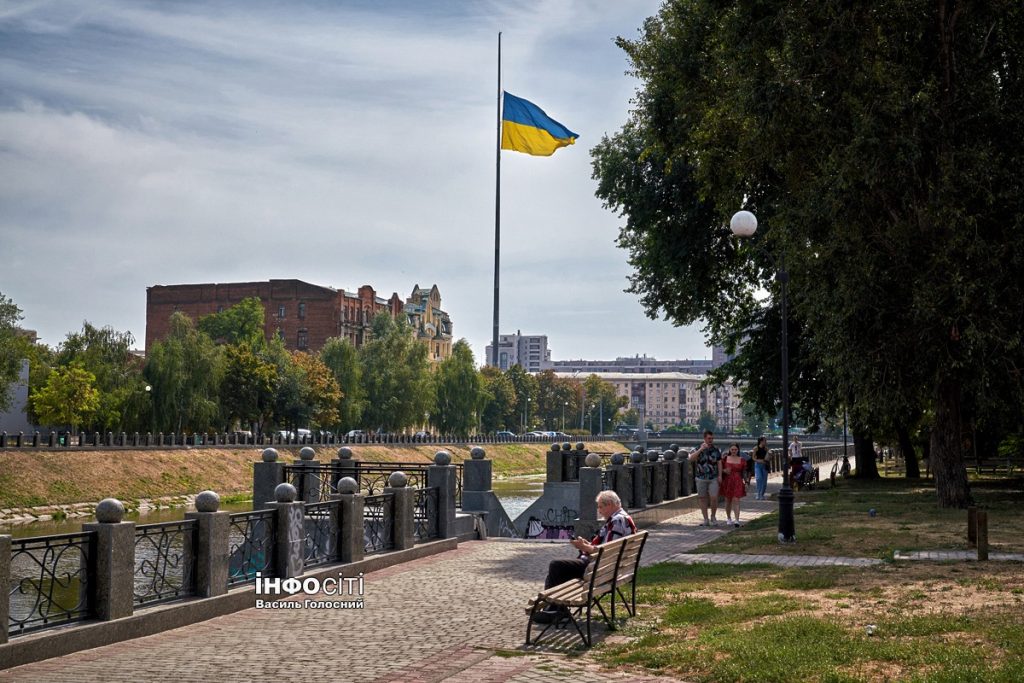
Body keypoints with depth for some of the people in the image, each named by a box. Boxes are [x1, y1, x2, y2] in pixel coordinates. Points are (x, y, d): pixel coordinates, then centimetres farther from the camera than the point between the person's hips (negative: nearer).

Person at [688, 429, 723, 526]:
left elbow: (719, 463, 5)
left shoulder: (716, 449, 3)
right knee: (703, 499, 4)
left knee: (714, 498, -10)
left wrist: (720, 475, -3)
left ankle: (713, 517, 12)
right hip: (701, 478, 0)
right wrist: (701, 449, -24)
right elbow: (691, 458, -17)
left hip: (713, 478, 0)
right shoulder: (698, 449, -1)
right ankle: (706, 520, 11)